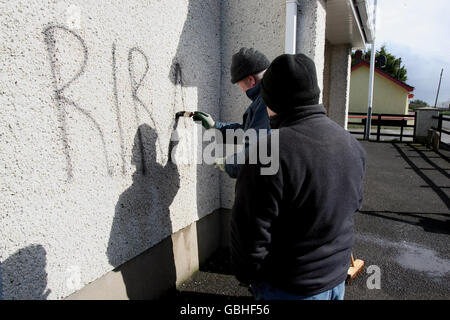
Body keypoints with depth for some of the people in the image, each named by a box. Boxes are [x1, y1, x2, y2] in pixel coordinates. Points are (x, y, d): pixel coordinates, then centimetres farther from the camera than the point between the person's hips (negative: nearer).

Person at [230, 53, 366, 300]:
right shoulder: (352, 144, -3)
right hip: (337, 277, 7)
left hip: (288, 288, -6)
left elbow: (251, 231, -24)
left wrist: (246, 275, -5)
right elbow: (355, 204, 10)